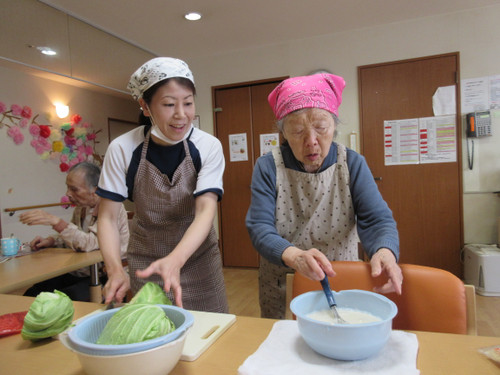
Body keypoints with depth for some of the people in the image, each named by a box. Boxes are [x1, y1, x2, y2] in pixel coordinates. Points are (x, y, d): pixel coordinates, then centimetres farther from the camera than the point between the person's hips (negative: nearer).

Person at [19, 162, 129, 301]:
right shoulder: (81, 207, 7)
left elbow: (90, 243, -28)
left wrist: (55, 221, -30)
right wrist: (50, 241, 3)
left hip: (104, 277, -7)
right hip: (77, 273, 8)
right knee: (31, 294, -9)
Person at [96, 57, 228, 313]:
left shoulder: (208, 147, -15)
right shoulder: (122, 150, -14)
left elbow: (205, 210, -24)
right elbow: (107, 217, -10)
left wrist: (175, 260, -40)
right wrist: (115, 270, -26)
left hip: (198, 258, 0)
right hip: (146, 262, 0)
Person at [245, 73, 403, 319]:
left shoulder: (353, 164, -8)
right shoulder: (268, 167, -12)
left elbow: (376, 220, -14)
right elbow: (260, 228, -20)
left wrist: (385, 251, -38)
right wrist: (294, 256, -40)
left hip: (341, 286, 1)